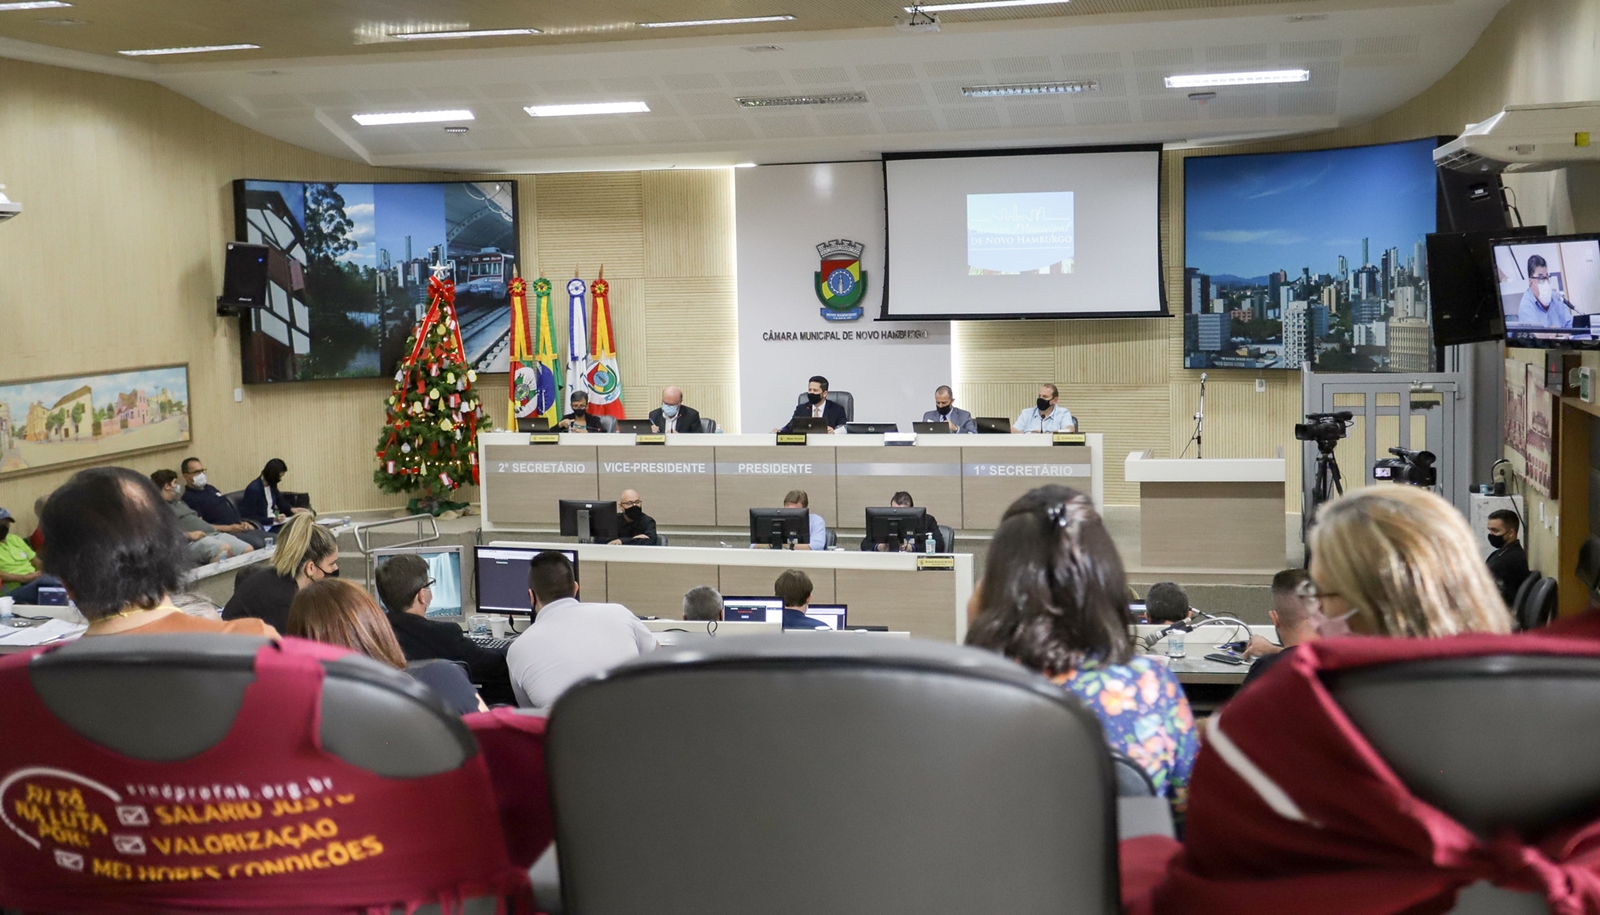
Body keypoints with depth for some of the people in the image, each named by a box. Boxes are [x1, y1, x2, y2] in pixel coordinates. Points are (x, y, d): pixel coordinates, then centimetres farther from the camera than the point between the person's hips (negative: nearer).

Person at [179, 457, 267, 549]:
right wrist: (229, 528, -17)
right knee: (258, 543, -32)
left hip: (238, 528, 9)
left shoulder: (210, 489, 23)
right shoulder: (189, 499, -5)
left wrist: (242, 522, 9)